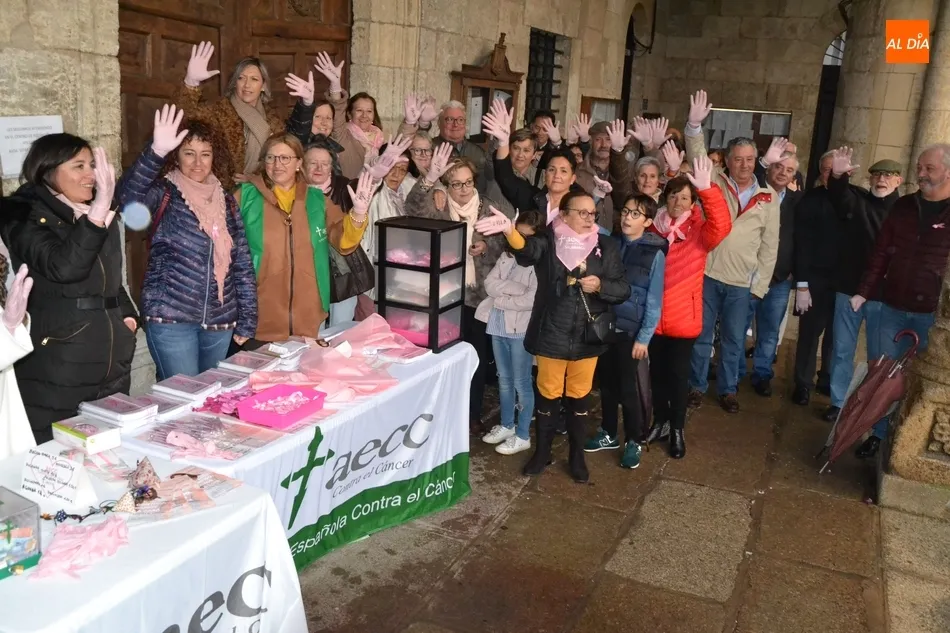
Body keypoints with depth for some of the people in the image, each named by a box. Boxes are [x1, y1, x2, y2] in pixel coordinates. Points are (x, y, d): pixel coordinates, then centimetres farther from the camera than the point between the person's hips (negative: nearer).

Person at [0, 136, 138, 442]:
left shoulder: (99, 214, 14)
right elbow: (63, 267, -27)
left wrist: (128, 316, 10)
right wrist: (99, 209, -34)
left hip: (112, 365, 7)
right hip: (56, 372, -6)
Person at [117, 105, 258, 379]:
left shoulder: (226, 201, 9)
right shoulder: (164, 194, -3)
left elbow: (242, 263, 9)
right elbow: (128, 196, -27)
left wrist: (246, 321, 5)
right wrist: (157, 151, -40)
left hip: (220, 321, 4)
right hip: (171, 318, -4)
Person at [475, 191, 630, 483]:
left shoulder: (606, 246, -1)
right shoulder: (548, 241, -6)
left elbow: (623, 290, 2)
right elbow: (527, 249, -30)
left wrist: (600, 285, -19)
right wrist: (509, 230, -52)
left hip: (587, 337, 1)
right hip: (551, 335, -1)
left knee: (579, 397, 15)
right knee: (548, 395, 13)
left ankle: (577, 455, 32)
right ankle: (542, 451, 33)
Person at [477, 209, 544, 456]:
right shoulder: (508, 254, 9)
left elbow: (532, 299, -20)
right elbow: (490, 283, -1)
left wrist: (502, 298, -9)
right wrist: (517, 288, -14)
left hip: (523, 327, -6)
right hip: (499, 324, 7)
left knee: (521, 382, 4)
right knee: (504, 379, 18)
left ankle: (523, 435, 16)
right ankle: (506, 425, 34)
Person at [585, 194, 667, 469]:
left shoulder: (655, 253, -7)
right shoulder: (610, 242, 4)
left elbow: (654, 301, -7)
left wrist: (644, 337, -9)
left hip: (630, 330, -4)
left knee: (627, 387, 4)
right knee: (606, 383, 15)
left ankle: (633, 442, 22)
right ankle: (608, 433, 33)